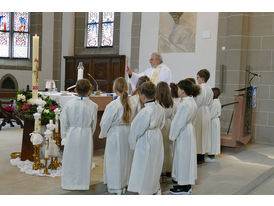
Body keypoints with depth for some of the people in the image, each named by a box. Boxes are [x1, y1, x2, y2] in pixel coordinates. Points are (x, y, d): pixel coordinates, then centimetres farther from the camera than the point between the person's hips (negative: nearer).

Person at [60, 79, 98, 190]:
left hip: (72, 135, 1)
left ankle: (68, 182, 23)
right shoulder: (93, 106, -10)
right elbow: (93, 124, 0)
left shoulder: (69, 104, -9)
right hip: (86, 135, 0)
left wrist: (64, 135, 9)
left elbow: (64, 122, -3)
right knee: (84, 159, 12)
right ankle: (83, 183, 22)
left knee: (70, 159, 13)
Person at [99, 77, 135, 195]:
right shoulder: (131, 102, -9)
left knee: (114, 160, 7)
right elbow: (132, 119, 0)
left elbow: (105, 123, -11)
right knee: (125, 158, 18)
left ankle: (116, 187, 15)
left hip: (115, 134, -5)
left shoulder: (112, 105, -21)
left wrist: (102, 134, 6)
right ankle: (124, 182, 31)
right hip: (127, 133, 5)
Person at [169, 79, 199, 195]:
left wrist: (172, 136, -11)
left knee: (182, 157, 0)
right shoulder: (192, 101, 7)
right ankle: (187, 183, 30)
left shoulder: (184, 104, -23)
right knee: (187, 157, 17)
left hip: (183, 133, -10)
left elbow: (179, 122, -21)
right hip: (189, 130, 10)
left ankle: (184, 187, 11)